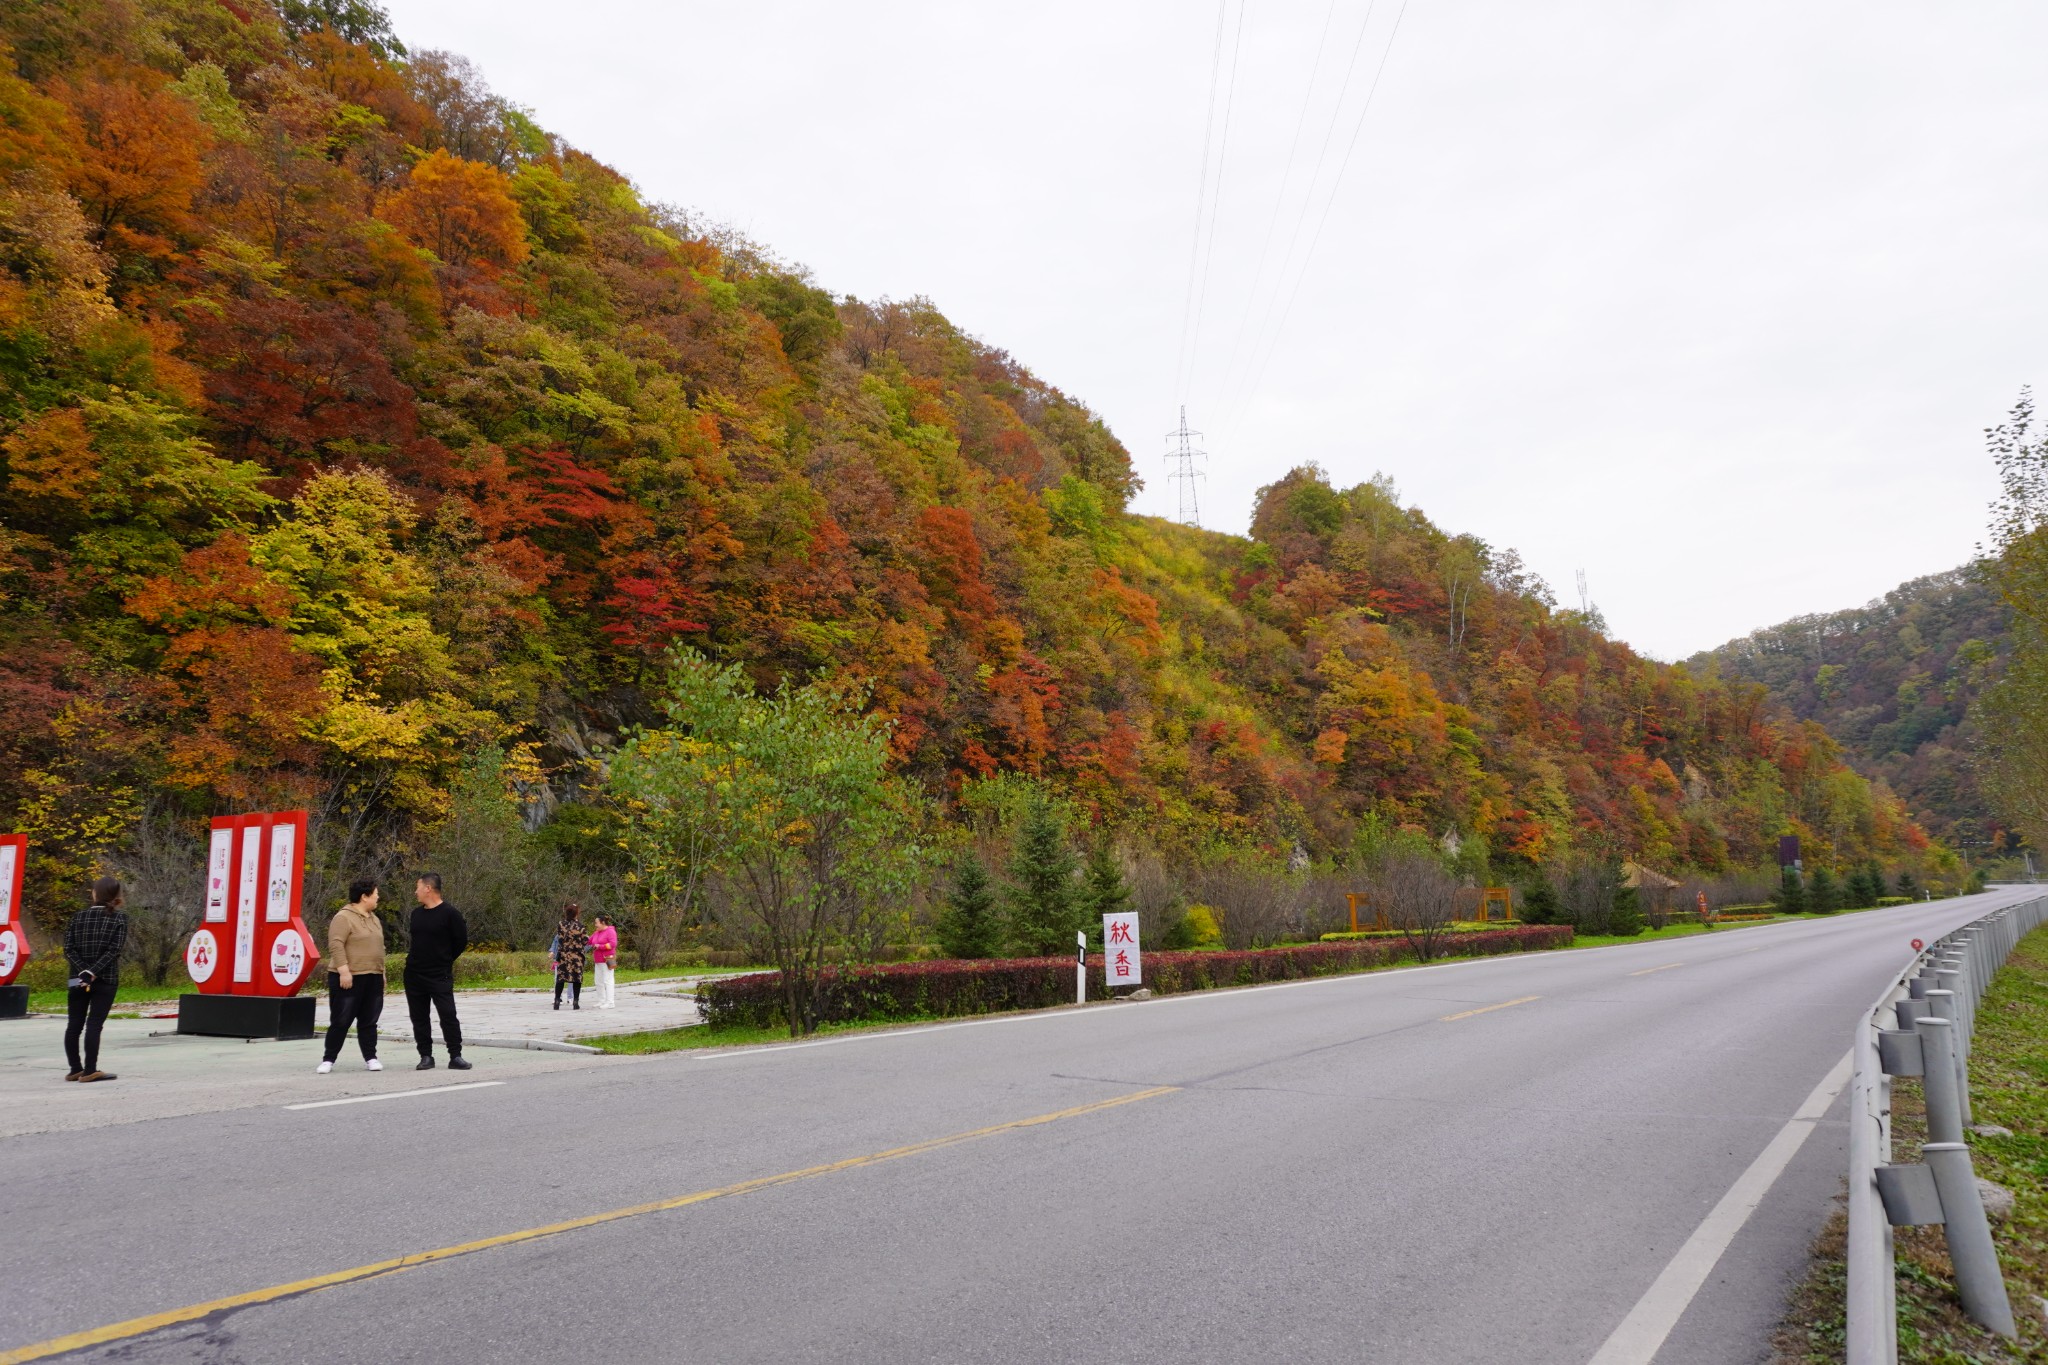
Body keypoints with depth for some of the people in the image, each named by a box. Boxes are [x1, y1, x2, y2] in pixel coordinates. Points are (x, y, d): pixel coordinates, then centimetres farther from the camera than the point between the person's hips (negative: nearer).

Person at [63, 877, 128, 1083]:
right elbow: (114, 950, -14)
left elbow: (69, 948, -2)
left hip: (78, 979, 3)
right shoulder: (119, 918, -4)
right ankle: (90, 1070, -4)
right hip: (105, 980, -3)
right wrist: (93, 972, -15)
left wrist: (83, 971, -8)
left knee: (74, 1024, 10)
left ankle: (75, 1069, 15)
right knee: (94, 1024, -3)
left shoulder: (78, 917, 6)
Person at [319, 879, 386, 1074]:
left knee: (369, 1021, 8)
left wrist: (382, 972, 20)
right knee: (341, 1021, -2)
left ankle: (370, 1058, 12)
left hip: (373, 978, 7)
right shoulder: (343, 917, -11)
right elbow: (335, 945, -18)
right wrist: (344, 971, -24)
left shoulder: (374, 919, 16)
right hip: (348, 979, -7)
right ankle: (328, 1059, 7)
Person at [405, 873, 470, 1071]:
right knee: (419, 1018, 8)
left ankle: (455, 1056, -1)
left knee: (448, 1016, -7)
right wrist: (414, 958, 12)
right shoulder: (416, 913, 9)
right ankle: (426, 1056, 16)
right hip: (414, 974, 6)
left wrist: (445, 960, 3)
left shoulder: (450, 913, -11)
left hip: (440, 976, -6)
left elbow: (461, 941, -6)